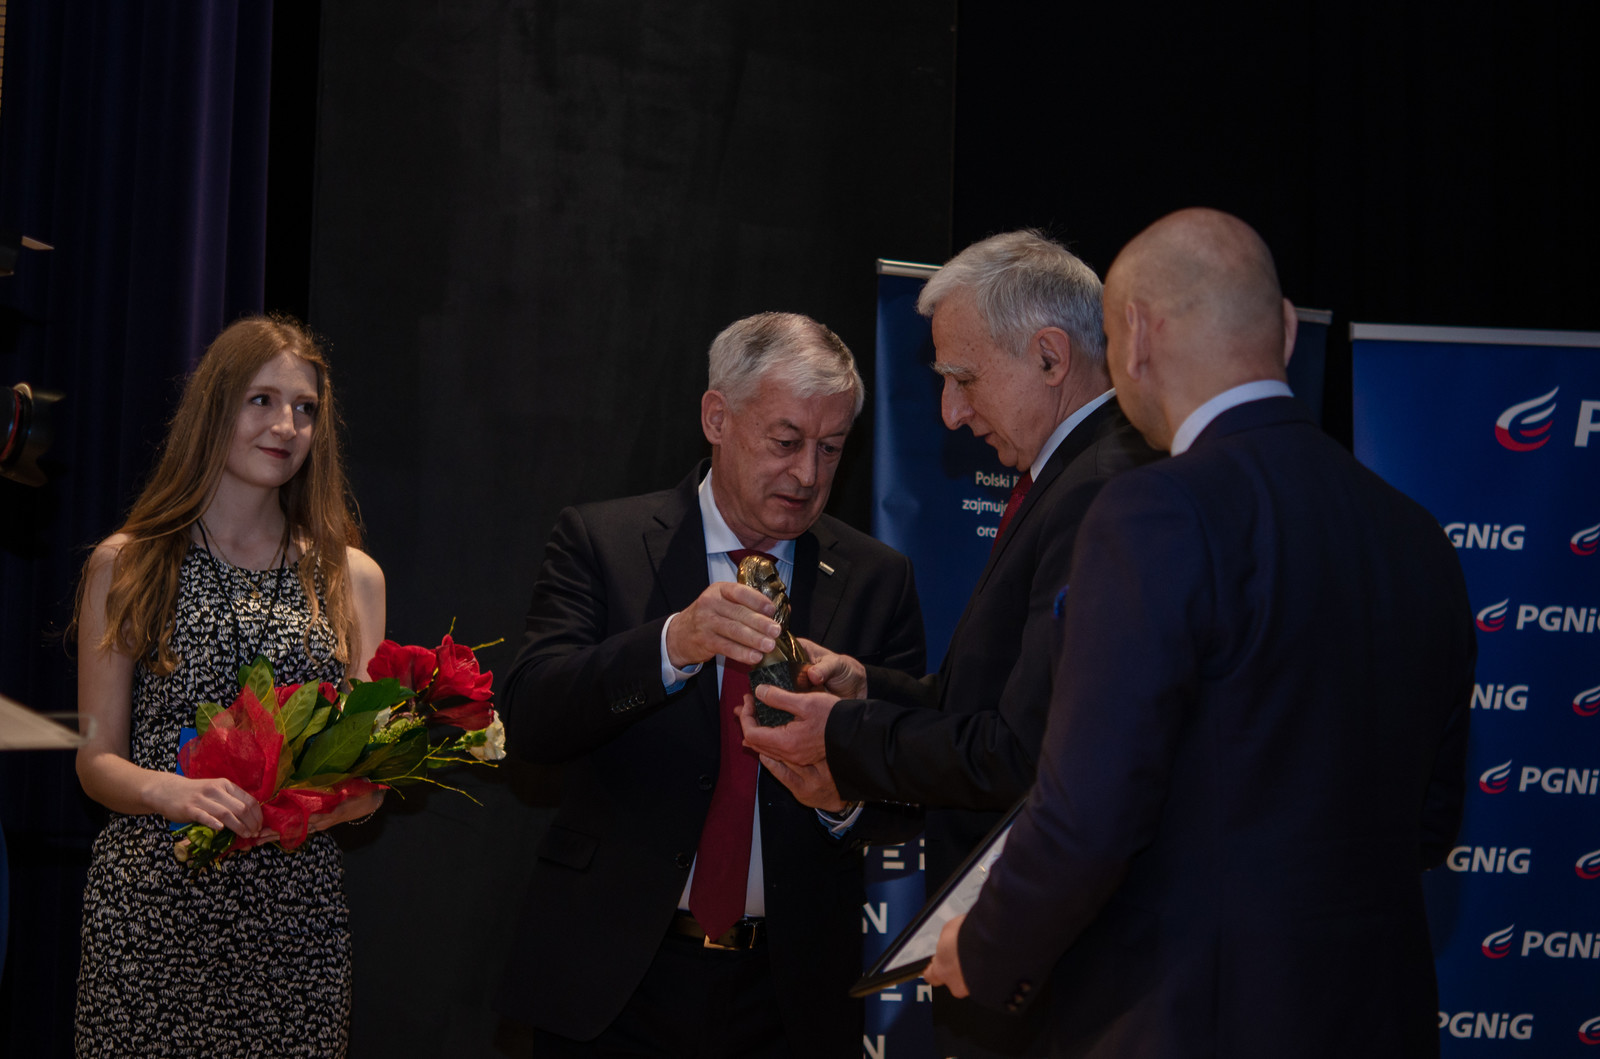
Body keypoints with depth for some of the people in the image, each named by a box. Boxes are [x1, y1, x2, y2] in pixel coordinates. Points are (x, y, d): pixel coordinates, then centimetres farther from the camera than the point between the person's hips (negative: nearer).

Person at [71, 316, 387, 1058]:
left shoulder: (352, 578, 10)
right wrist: (170, 791, -17)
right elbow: (97, 758, 3)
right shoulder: (125, 567, 5)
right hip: (148, 904, -1)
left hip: (294, 906, 2)